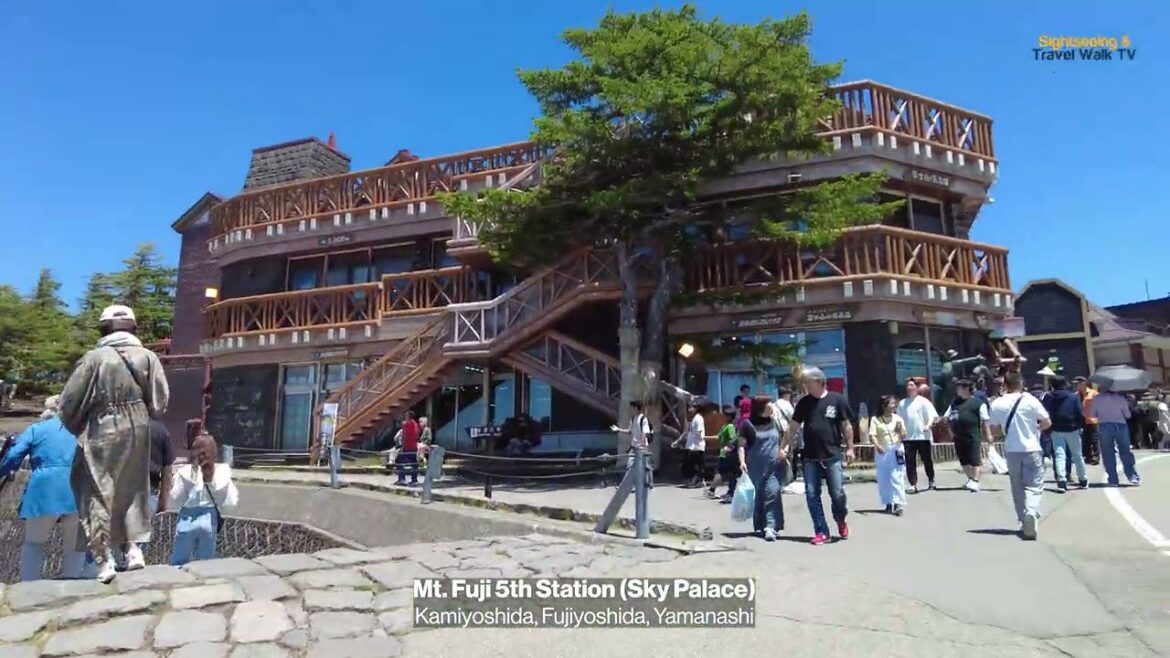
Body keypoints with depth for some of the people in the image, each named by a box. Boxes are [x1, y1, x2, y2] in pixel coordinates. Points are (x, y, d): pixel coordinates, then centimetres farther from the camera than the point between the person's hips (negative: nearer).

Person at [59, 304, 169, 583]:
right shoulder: (148, 357, -1)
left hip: (100, 434, -3)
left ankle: (104, 559, 7)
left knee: (97, 494, 7)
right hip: (137, 432, 3)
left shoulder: (94, 358, -7)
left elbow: (70, 402, -2)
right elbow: (160, 404, -1)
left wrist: (77, 430, 17)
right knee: (133, 490, 18)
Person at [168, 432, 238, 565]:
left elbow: (173, 502, -5)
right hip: (210, 520, 1)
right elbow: (231, 501, -4)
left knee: (179, 562, 12)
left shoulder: (185, 472, -11)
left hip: (188, 520, -1)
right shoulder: (222, 472, -8)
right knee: (205, 562, 14)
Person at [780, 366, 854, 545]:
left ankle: (841, 522, 29)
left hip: (833, 456, -3)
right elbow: (793, 426, 6)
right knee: (812, 495, 2)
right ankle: (821, 531, 14)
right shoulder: (804, 403, 4)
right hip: (810, 458, 3)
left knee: (838, 494, -1)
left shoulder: (837, 400, -3)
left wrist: (850, 448, 1)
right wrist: (784, 446, 2)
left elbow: (846, 425, 3)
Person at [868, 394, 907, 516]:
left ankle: (899, 503, -10)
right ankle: (888, 503, 19)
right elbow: (872, 436, -10)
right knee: (883, 479, 6)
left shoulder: (898, 419, 4)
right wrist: (877, 445, -28)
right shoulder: (875, 419, -1)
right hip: (882, 452, 0)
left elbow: (903, 436, 4)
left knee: (897, 478, -8)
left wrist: (900, 430, -17)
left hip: (896, 451, 0)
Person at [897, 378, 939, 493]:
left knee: (927, 460, 9)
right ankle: (913, 485, 3)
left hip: (923, 436, -3)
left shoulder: (923, 401, -1)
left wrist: (928, 425, -24)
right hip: (908, 437, 3)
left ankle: (931, 481, 28)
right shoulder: (902, 403, 10)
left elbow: (932, 415, -8)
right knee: (910, 462, -1)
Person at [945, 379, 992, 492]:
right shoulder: (955, 403, 13)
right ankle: (970, 479, 28)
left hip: (973, 437, -6)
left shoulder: (978, 403, -3)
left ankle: (975, 481, 3)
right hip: (959, 437, 6)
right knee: (963, 461, 13)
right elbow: (948, 417, 20)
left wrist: (988, 434, -7)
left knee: (974, 460, -4)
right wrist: (951, 430, 10)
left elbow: (985, 420, -4)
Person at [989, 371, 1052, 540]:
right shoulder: (1030, 400, -6)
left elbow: (996, 429, 4)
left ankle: (1024, 522, 16)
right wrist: (1034, 429, 16)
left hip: (1011, 450, 2)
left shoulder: (997, 404, -1)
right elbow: (1047, 423, -3)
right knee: (1034, 485, 1)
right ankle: (1031, 512, -25)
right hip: (1031, 448, -2)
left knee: (1017, 488, 13)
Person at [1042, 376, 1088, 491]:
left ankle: (1061, 479, -18)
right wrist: (1081, 426, 4)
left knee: (1059, 455, -3)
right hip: (1072, 429, 0)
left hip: (1056, 430, 0)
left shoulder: (1048, 397, -1)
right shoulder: (1073, 396, -2)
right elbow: (1080, 413, -6)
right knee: (1077, 455, 14)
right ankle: (1083, 479, 25)